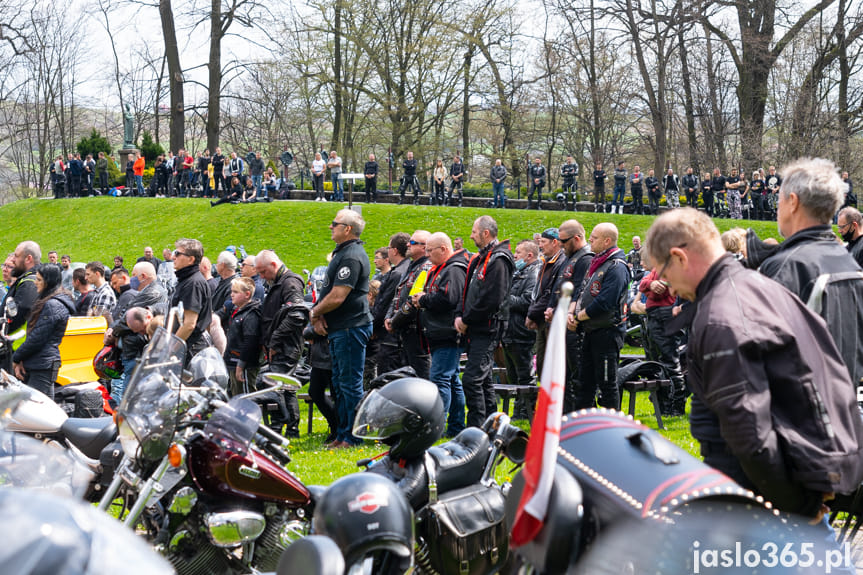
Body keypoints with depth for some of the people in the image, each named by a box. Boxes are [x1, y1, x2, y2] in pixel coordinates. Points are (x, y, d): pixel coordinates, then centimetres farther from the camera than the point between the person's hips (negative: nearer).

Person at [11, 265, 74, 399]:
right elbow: (32, 334, 20)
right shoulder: (47, 302, 19)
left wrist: (16, 358, -4)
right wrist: (20, 361, 10)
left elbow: (37, 338, -16)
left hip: (43, 367, -10)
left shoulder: (53, 305, -13)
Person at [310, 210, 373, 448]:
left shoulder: (352, 257, -17)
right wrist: (319, 317, 2)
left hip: (351, 328, -11)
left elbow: (337, 297, -23)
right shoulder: (342, 253, 17)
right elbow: (329, 292, 18)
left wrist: (315, 312, -6)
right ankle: (343, 434, 23)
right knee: (340, 384, 15)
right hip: (339, 329, 11)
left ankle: (354, 437, 0)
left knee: (351, 384, -6)